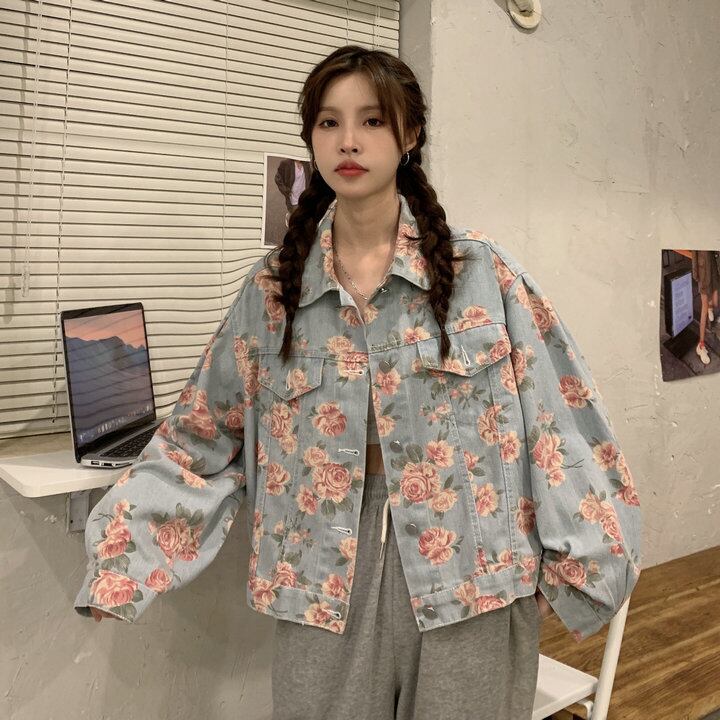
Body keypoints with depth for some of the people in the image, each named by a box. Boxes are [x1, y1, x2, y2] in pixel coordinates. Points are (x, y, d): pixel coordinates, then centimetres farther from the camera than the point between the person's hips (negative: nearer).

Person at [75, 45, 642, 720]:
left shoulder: (481, 271, -5)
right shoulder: (273, 286, 1)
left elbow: (560, 423, -4)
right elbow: (201, 440, 5)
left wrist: (584, 569, -5)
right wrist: (122, 555, -1)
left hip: (469, 574, -1)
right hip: (324, 584, 2)